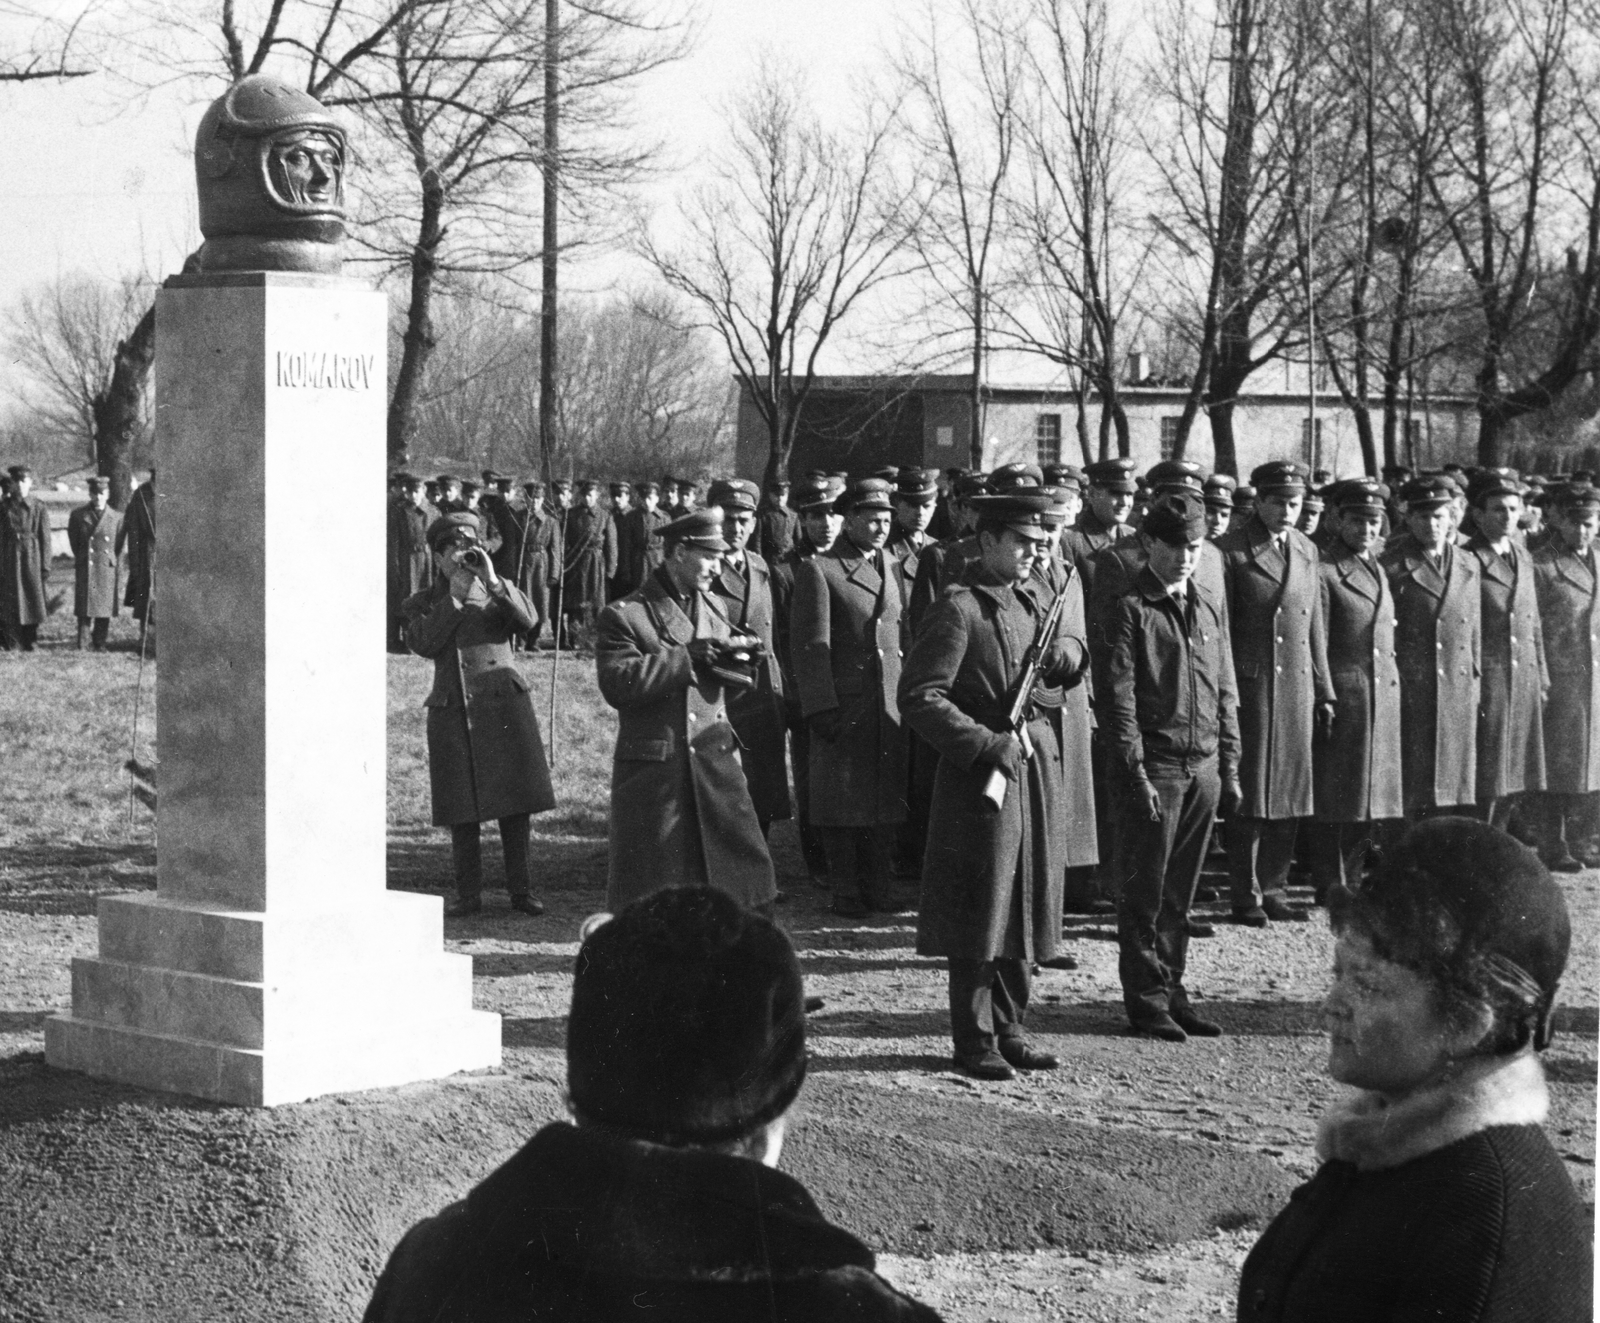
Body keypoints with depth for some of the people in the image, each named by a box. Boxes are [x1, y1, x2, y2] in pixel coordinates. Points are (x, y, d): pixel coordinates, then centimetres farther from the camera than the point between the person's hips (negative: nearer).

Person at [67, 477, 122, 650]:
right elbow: (74, 541, 11)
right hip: (85, 569, -1)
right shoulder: (78, 515, 4)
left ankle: (99, 642, 14)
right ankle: (82, 643, -1)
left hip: (107, 569, 1)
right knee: (85, 607, -5)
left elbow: (119, 547, 7)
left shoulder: (116, 518, 6)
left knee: (105, 607, 4)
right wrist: (81, 558, 7)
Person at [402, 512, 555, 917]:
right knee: (462, 810, 0)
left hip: (504, 705, 1)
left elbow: (526, 619, -9)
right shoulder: (420, 604, 9)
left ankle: (519, 890, 7)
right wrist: (454, 597, -12)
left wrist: (492, 582, -17)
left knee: (515, 801, 0)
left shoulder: (497, 592, 11)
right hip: (453, 713, 0)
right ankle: (469, 895, 7)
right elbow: (423, 644, -11)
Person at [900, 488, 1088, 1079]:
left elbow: (1074, 664, 24)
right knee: (981, 913, -2)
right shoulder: (959, 609, -11)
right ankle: (974, 1040, 6)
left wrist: (1065, 649, 0)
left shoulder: (1035, 599, 13)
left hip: (1037, 764, 7)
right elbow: (918, 697, -16)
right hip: (980, 775, -7)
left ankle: (1009, 1028, 22)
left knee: (1026, 907, 12)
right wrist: (987, 743, -20)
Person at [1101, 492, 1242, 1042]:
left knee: (1180, 892, 11)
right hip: (1154, 767, -5)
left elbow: (1225, 692, 16)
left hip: (1203, 768, 5)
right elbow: (1119, 698, -9)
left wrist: (1229, 768, 11)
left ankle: (1172, 990, 18)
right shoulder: (1131, 608, -6)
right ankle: (1146, 1000, 7)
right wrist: (1136, 776, -14)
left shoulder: (1210, 605, 13)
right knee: (1145, 890, 1)